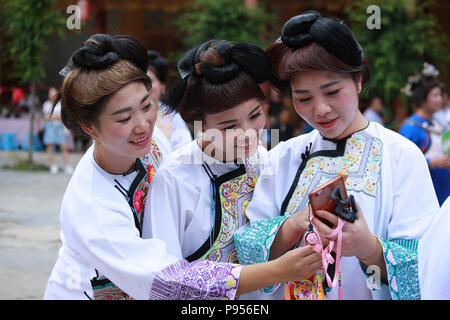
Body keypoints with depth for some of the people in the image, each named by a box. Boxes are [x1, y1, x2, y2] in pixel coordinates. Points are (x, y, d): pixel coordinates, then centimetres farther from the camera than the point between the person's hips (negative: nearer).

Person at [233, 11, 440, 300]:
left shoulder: (401, 156, -13)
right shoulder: (284, 157, -3)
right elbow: (248, 250, -9)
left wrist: (369, 248, -35)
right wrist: (295, 224, -25)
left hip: (370, 296, -2)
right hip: (292, 293, 2)